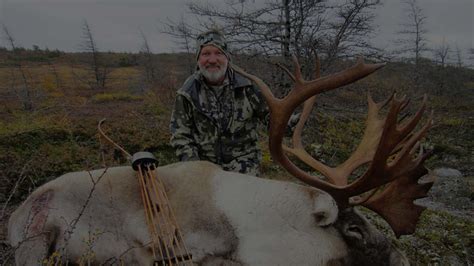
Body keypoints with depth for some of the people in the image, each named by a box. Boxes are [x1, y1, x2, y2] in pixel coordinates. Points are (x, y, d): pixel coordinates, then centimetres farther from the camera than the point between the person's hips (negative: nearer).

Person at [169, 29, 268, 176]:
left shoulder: (246, 86, -5)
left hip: (242, 162, 0)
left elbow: (270, 115, 8)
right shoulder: (188, 93, -5)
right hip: (205, 165, 1)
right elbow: (180, 135, -2)